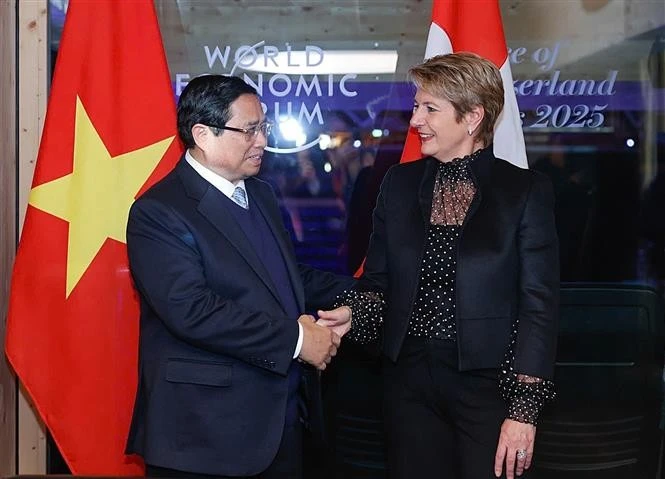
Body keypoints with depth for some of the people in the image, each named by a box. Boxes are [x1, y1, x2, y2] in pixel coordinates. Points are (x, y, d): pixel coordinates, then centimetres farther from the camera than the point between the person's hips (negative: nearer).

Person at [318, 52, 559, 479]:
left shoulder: (526, 191, -6)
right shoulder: (401, 182, 6)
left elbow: (539, 307, -7)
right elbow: (378, 281, 11)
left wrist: (524, 410, -11)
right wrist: (353, 313, -11)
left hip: (487, 380, -3)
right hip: (409, 376, 4)